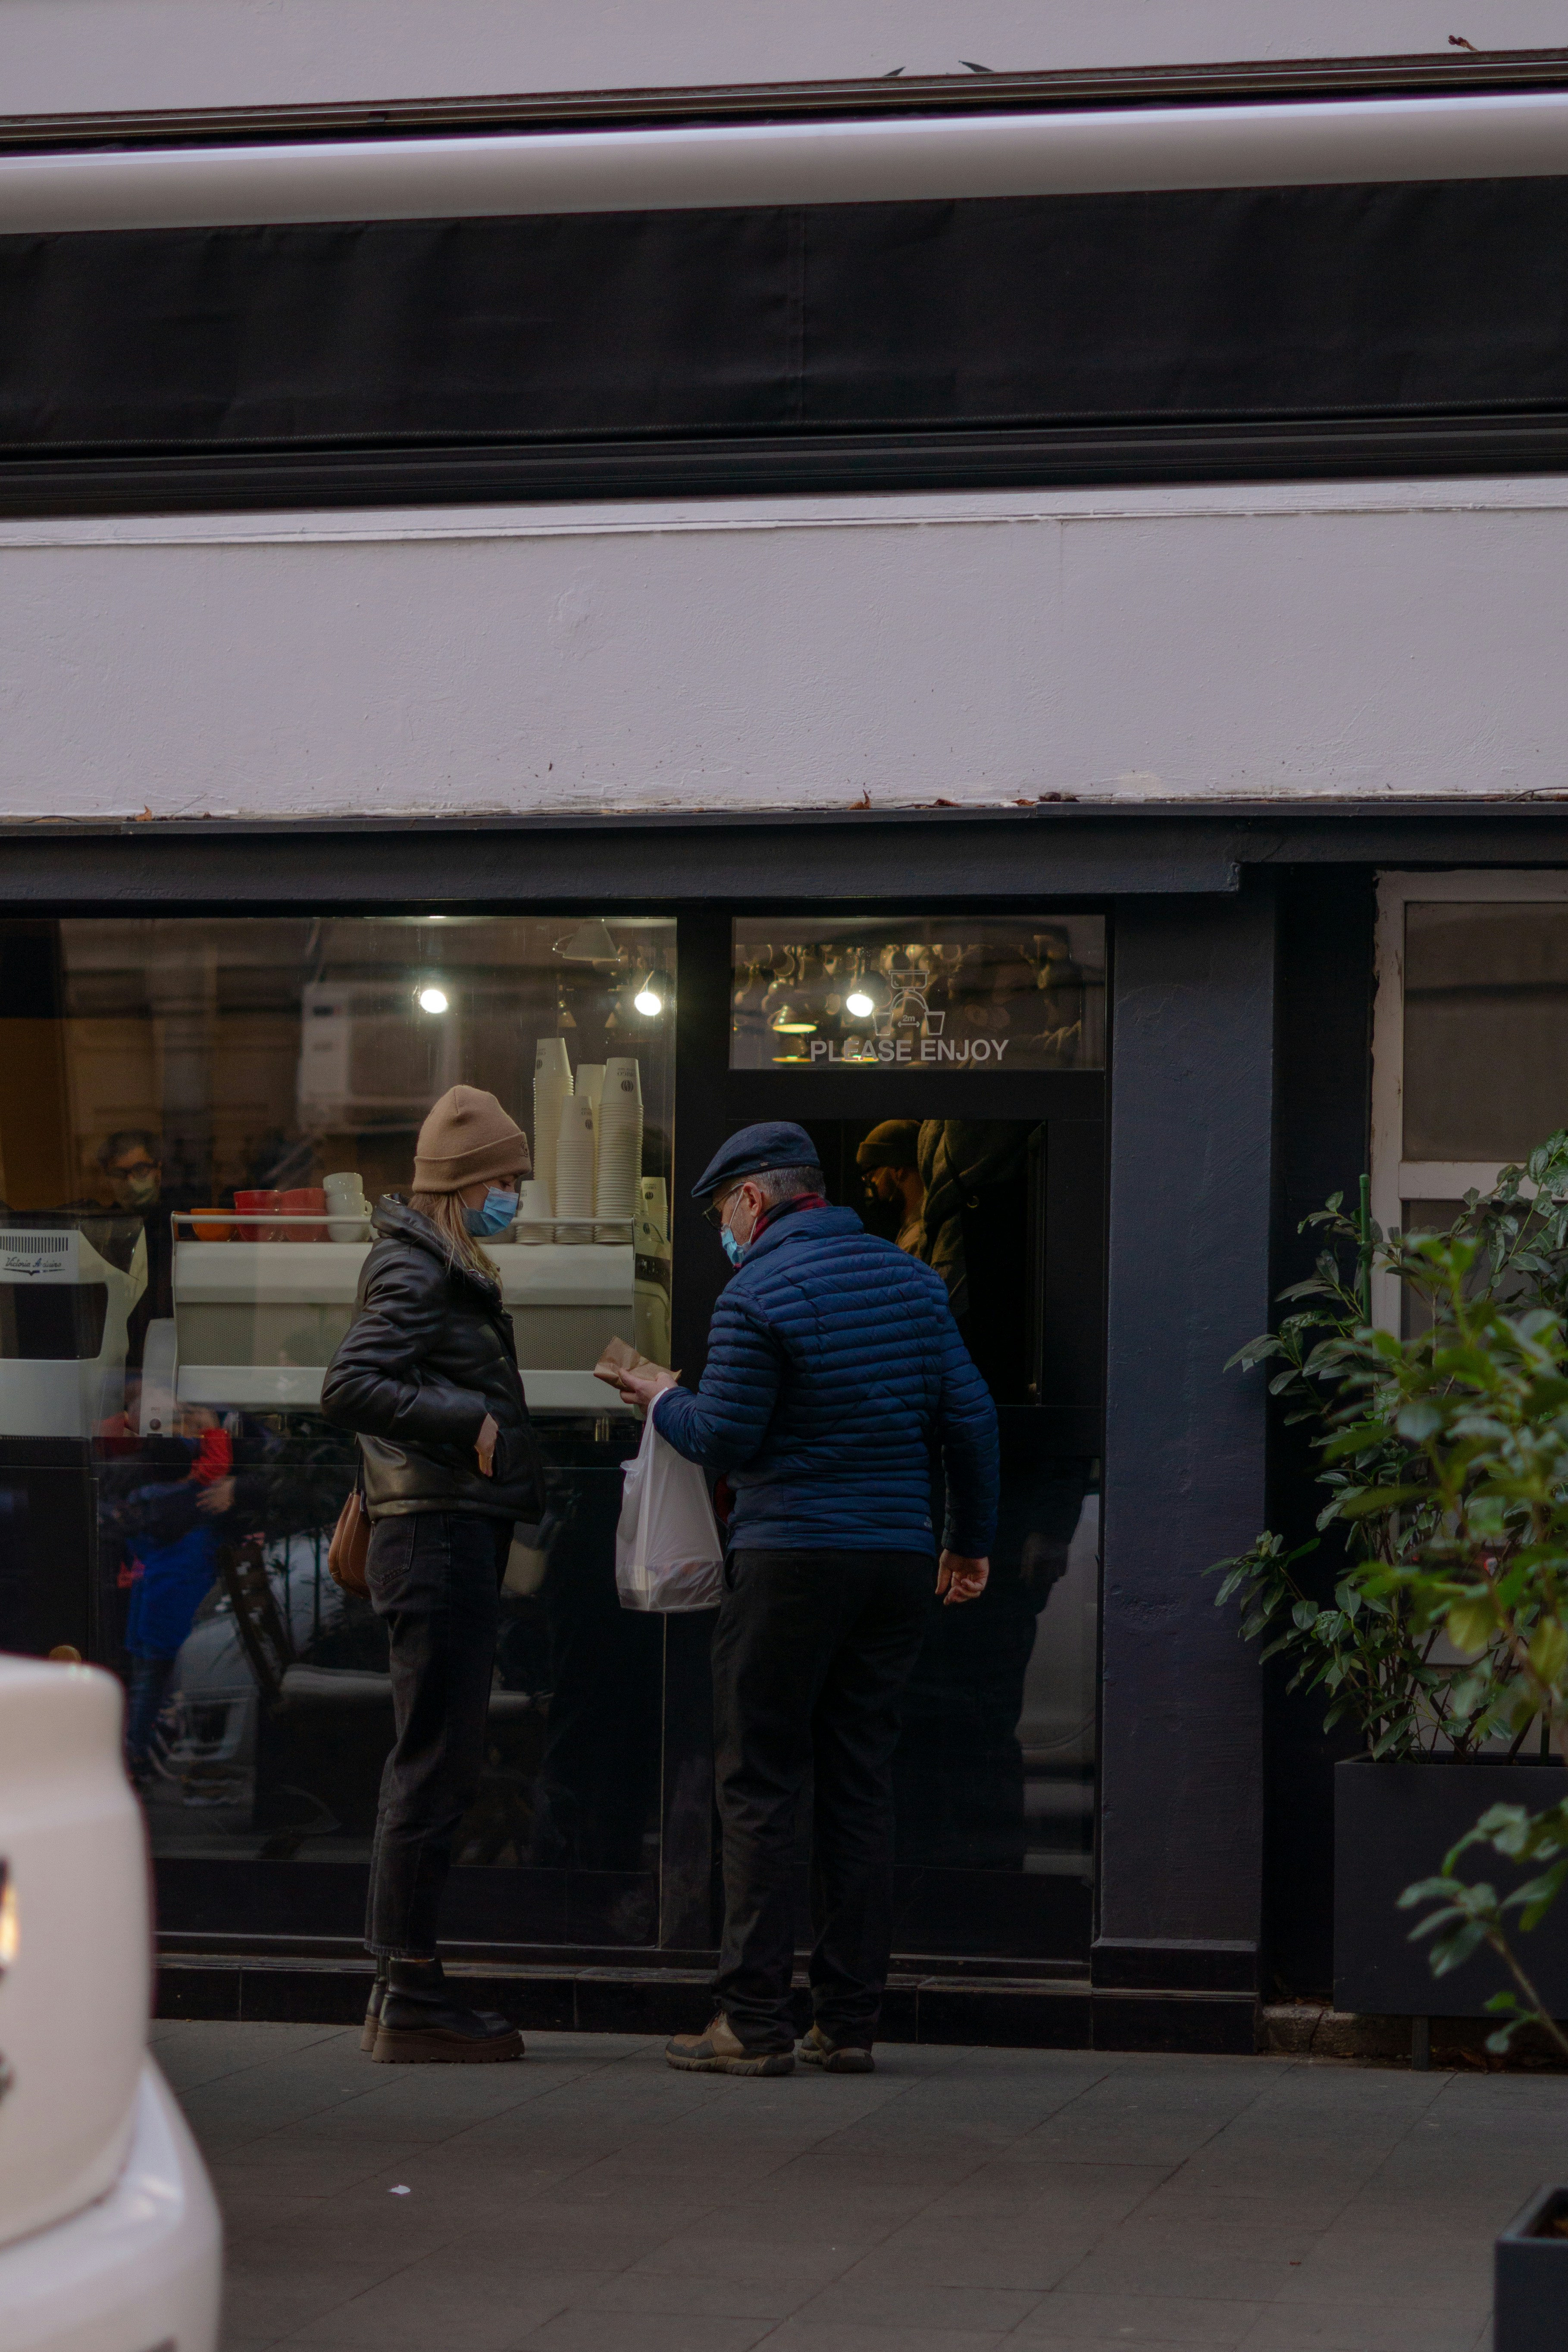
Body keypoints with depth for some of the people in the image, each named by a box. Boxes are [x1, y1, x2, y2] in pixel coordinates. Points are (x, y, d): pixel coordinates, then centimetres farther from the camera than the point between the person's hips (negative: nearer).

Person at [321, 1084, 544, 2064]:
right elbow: (348, 1386, -22)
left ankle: (403, 1988, 16)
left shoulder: (450, 1271, 20)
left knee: (437, 1764, 12)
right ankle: (411, 1996, -7)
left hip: (460, 1536, 10)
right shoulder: (411, 1272, -10)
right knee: (436, 1765, -9)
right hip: (439, 1534, -10)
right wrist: (471, 1420, -20)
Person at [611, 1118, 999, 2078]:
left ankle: (755, 2023, -4)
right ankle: (851, 2020, 7)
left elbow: (725, 1440, -10)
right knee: (861, 1786, 8)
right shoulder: (912, 1279, 10)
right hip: (899, 1557, 6)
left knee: (761, 1788, -1)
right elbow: (970, 1416, 9)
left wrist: (664, 1400, 10)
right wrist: (973, 1539, 18)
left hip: (791, 1559, -6)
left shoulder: (757, 1297, -10)